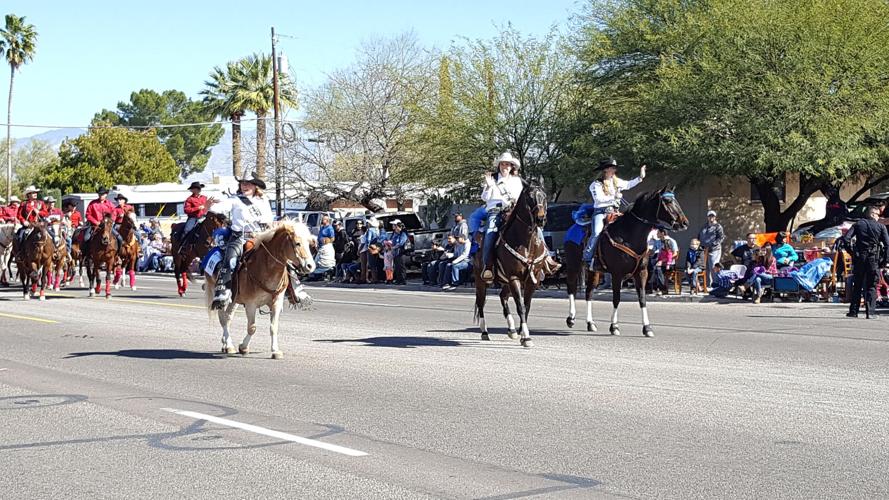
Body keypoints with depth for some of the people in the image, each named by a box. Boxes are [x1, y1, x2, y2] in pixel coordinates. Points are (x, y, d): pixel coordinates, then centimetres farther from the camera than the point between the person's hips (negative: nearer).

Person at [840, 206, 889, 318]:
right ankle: (869, 312, -8)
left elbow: (845, 239, -4)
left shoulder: (858, 224, 7)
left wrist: (852, 252, 5)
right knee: (872, 286, 3)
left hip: (859, 258, 2)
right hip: (874, 258, -2)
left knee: (857, 285, 11)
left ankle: (853, 311, 10)